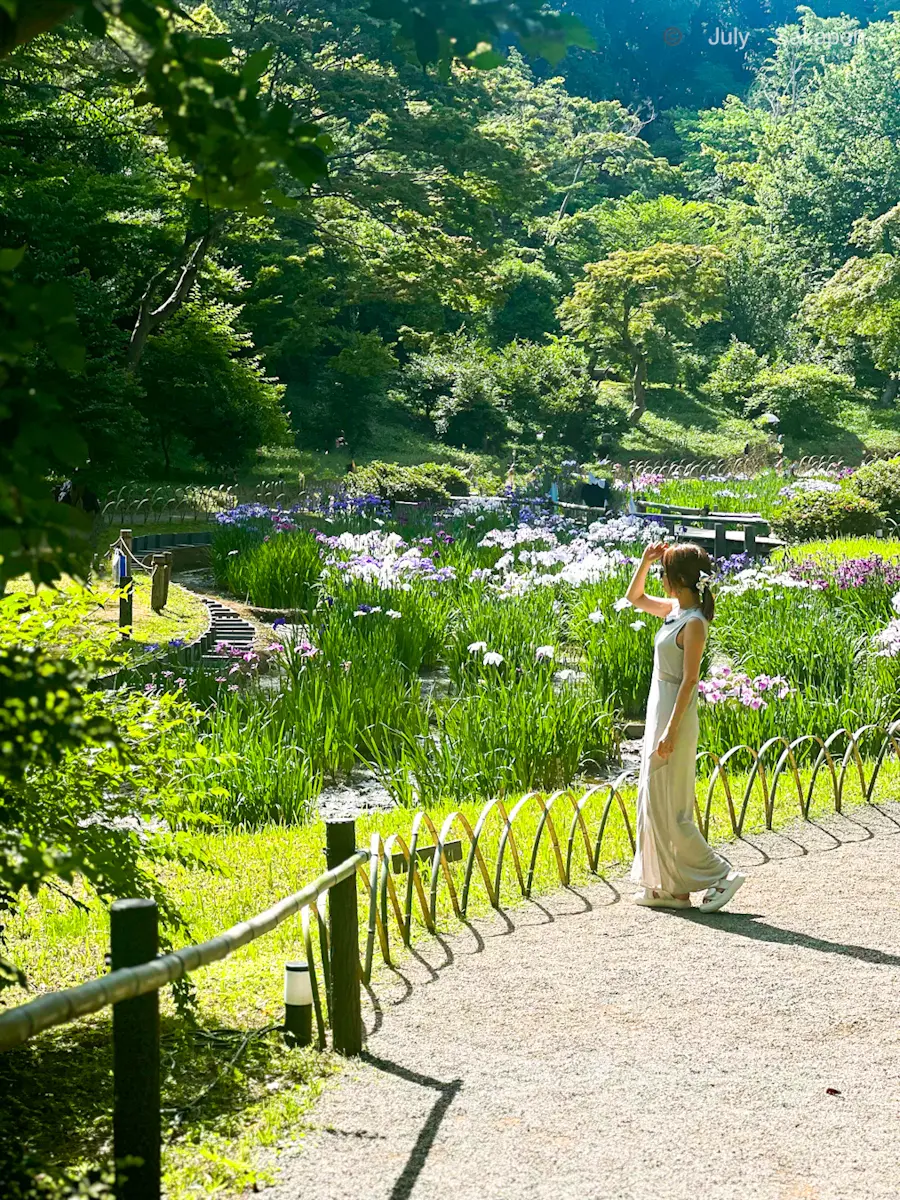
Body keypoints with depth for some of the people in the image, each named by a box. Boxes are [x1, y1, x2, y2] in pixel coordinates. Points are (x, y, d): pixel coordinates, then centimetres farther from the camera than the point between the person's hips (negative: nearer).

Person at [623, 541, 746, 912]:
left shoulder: (694, 623, -17)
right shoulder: (673, 609, 8)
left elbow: (689, 679, -20)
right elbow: (634, 597, 24)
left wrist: (671, 730, -22)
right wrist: (645, 561, 9)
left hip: (675, 715, -10)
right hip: (658, 711, 10)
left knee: (666, 808, -4)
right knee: (653, 803, 12)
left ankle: (719, 874, 1)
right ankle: (667, 887, 18)